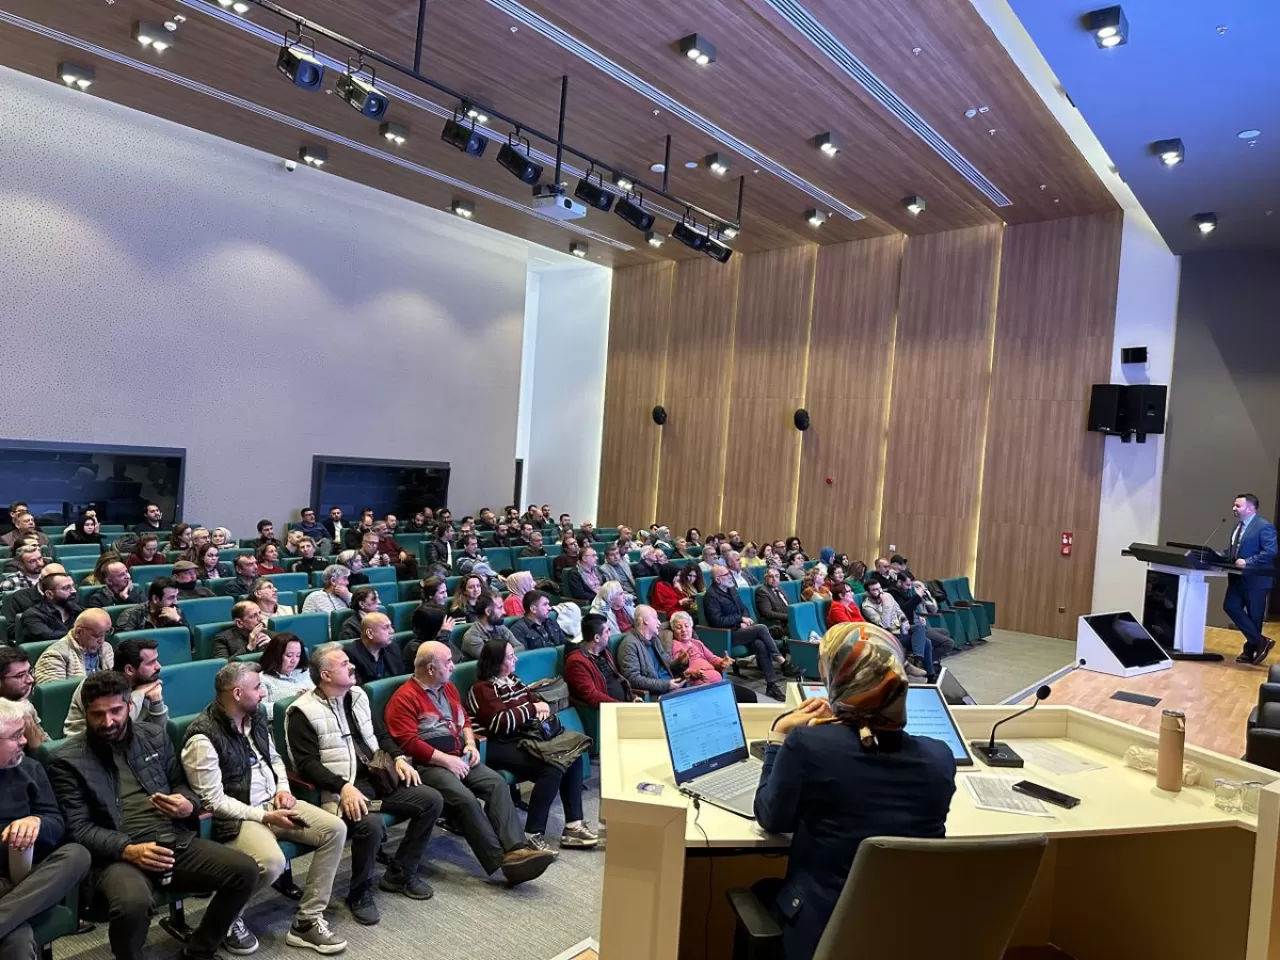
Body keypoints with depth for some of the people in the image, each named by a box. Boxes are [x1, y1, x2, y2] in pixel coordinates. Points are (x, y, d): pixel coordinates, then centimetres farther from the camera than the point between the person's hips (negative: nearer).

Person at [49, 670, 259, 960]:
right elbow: (78, 829, -5)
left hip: (175, 840, 4)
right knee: (132, 903, -37)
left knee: (245, 871, -13)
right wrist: (128, 850, -20)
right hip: (117, 854, -4)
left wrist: (188, 805, -4)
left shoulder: (154, 736, 12)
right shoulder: (67, 761, -1)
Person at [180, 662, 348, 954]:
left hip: (273, 803, 8)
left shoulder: (255, 717, 6)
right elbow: (213, 801, -19)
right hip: (235, 818, -8)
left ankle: (307, 921, -3)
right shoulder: (203, 738, -19)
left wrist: (283, 788, 1)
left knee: (335, 829, -10)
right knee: (272, 863, -35)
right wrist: (265, 817, -20)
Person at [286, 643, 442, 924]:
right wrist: (343, 786, -29)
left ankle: (401, 873, 11)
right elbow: (307, 764, -16)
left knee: (432, 800, -6)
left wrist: (399, 758, 2)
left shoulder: (357, 696, 13)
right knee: (371, 823, -35)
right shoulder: (303, 712, -9)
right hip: (341, 789, -7)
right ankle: (360, 892, -7)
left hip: (378, 778, 7)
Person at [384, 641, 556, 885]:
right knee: (465, 798, -30)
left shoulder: (448, 688, 16)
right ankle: (502, 860, -26)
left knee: (497, 783, -17)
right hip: (428, 765, -8)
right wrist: (447, 760, -17)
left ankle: (516, 849, -27)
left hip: (458, 758, 8)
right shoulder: (404, 698, -10)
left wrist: (470, 744, 5)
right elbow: (409, 743, -17)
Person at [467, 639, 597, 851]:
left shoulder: (512, 680, 15)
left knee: (573, 756, -10)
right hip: (501, 747, -9)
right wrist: (533, 709, -12)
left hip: (526, 737, 9)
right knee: (552, 768, -27)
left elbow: (535, 698, 22)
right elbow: (502, 722, -22)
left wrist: (542, 706, -3)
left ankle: (573, 824, -8)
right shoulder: (482, 689, -11)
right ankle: (533, 834, -20)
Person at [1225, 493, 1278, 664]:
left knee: (1254, 617, 1)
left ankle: (1251, 650, 13)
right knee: (1230, 606, -1)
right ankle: (1259, 641, 9)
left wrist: (1247, 562, -26)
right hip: (1238, 577, 8)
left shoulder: (1264, 526, -13)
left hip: (1255, 578, -8)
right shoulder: (1238, 526, 14)